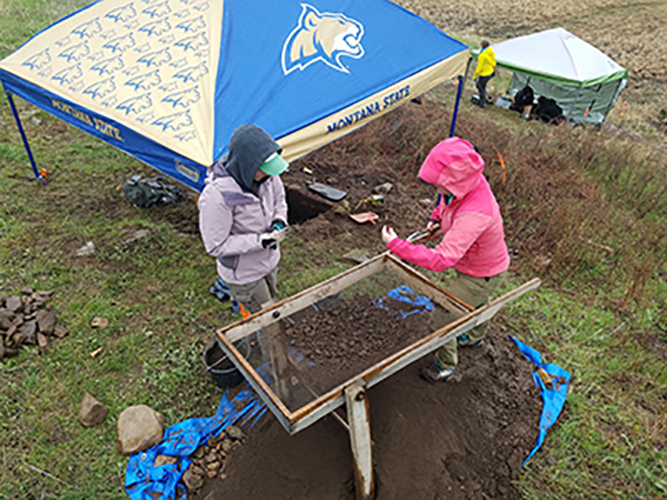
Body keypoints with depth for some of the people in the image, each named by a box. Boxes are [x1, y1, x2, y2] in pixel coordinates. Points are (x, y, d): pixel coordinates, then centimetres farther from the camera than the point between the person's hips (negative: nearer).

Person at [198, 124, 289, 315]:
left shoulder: (266, 175, -18)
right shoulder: (217, 195, -36)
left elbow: (279, 199, 4)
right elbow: (216, 246, -27)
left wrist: (279, 221, -17)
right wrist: (260, 241, -32)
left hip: (270, 262, 7)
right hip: (243, 274, -6)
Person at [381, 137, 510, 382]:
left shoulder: (474, 214, -46)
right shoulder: (468, 183, -20)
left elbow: (441, 260, -49)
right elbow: (447, 203, 8)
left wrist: (396, 244, -47)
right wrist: (436, 217, -10)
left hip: (483, 276, -9)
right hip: (471, 263, 9)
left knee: (443, 317, 1)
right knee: (478, 303, 35)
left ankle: (445, 365, 27)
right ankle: (476, 335, 66)